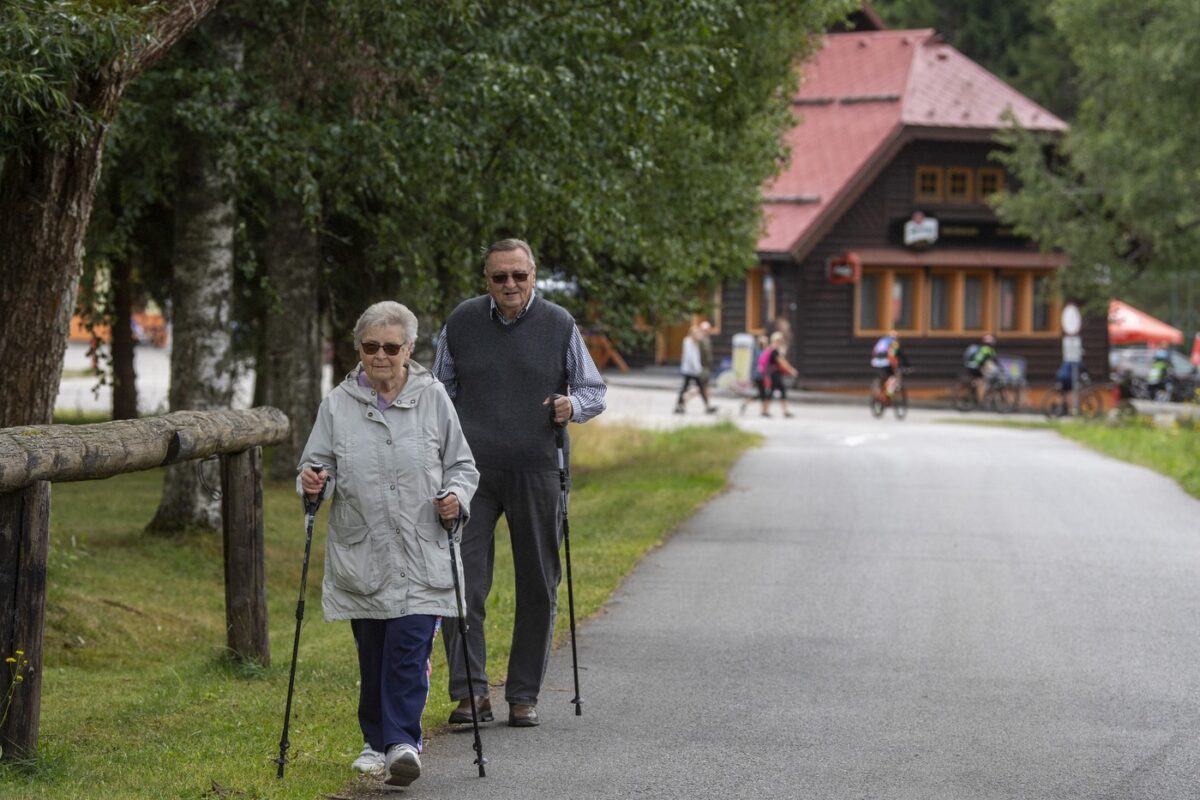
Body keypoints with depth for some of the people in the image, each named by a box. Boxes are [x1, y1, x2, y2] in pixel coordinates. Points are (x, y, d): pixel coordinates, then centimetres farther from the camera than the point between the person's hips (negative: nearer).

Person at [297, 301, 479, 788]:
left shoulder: (432, 399, 4)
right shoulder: (338, 404, 5)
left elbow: (462, 465, 10)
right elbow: (318, 464, 8)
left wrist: (457, 496, -10)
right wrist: (313, 482, -15)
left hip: (419, 559, -2)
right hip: (359, 556, 2)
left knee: (409, 649, -12)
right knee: (372, 653, 8)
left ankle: (403, 742, -11)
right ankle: (376, 742, 22)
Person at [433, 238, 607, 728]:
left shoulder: (558, 325, 2)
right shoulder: (461, 323, 5)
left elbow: (595, 390, 10)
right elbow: (441, 392, 15)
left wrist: (574, 404, -12)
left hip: (537, 471, 0)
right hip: (472, 470, 0)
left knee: (537, 587, 5)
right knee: (462, 582, -9)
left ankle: (524, 696, 13)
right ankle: (470, 691, -6)